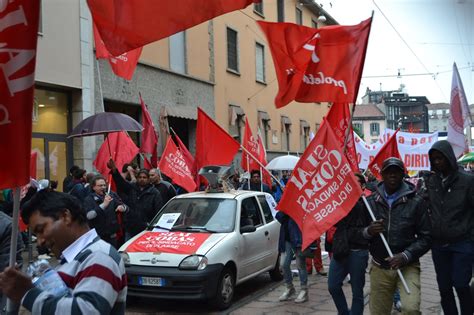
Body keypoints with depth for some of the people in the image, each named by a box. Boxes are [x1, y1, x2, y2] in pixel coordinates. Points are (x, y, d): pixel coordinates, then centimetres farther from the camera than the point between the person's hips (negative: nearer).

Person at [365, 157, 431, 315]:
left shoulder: (415, 201, -5)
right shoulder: (371, 201, 2)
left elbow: (425, 236, -5)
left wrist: (405, 256, -17)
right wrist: (368, 232, -17)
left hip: (407, 266, -2)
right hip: (379, 268, 3)